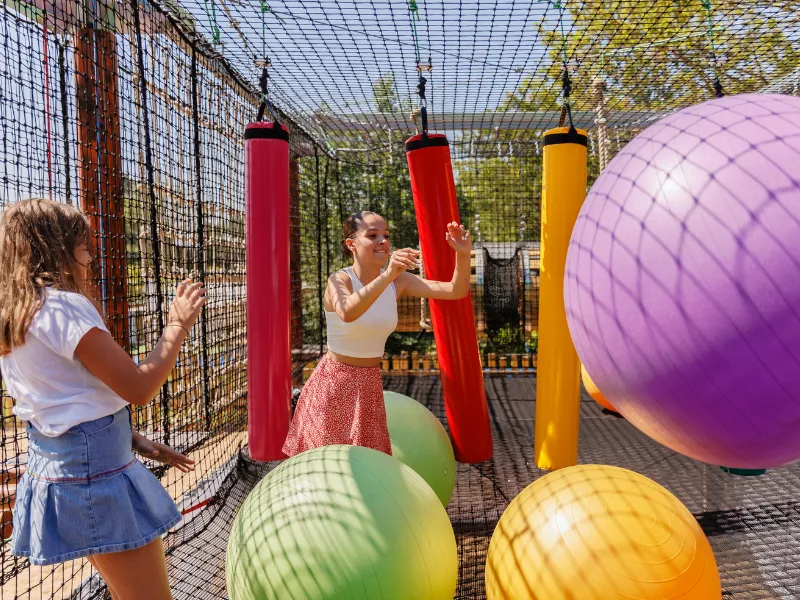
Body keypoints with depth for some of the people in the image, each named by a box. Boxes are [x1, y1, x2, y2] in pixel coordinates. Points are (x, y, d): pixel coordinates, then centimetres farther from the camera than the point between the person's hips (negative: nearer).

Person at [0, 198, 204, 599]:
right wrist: (178, 325, -10)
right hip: (96, 471, -10)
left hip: (51, 463, 10)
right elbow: (139, 388, -23)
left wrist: (134, 441, 16)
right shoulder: (62, 305, -19)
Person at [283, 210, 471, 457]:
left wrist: (462, 255, -29)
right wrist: (387, 275, -52)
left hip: (370, 386, 4)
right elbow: (347, 313, -41)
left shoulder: (399, 281, -4)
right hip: (334, 384, -4)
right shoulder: (339, 280, -17)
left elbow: (456, 291, -11)